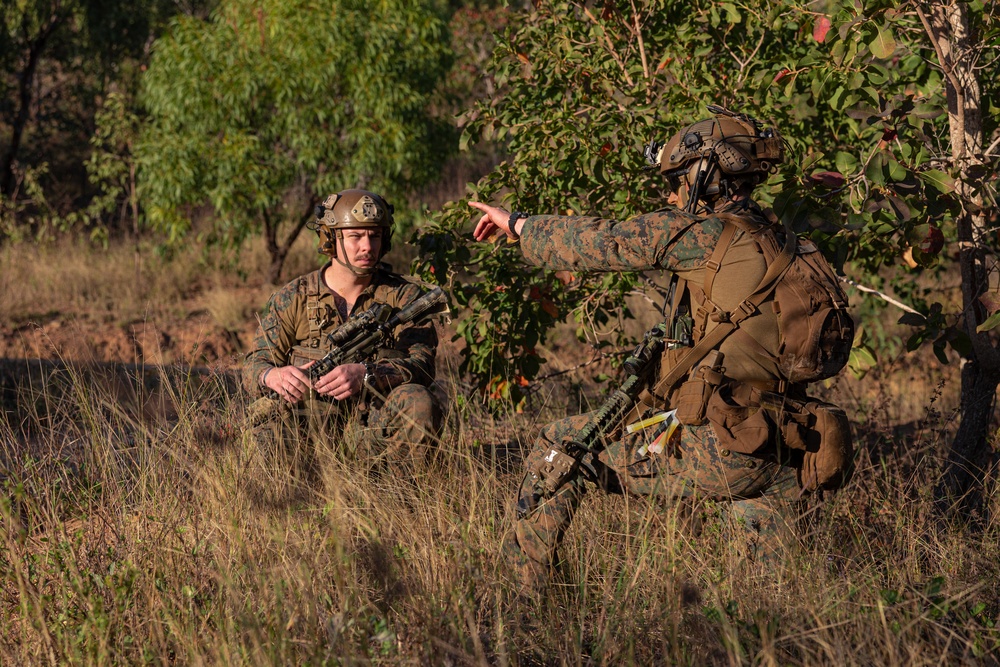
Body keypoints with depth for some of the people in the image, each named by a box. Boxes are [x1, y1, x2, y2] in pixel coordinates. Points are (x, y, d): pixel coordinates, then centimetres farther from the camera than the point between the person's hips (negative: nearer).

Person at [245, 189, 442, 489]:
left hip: (376, 428, 0)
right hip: (312, 428, 0)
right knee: (267, 411, -30)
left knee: (417, 402, -31)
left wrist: (364, 375, -32)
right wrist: (274, 375, -25)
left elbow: (421, 365, -11)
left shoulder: (403, 296, 3)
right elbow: (255, 366, 2)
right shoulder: (293, 298, 7)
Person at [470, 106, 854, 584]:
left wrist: (517, 224, 14)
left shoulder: (710, 235, -8)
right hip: (784, 463, 7)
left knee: (562, 446, 8)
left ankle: (517, 587, 13)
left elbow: (601, 242, -1)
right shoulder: (785, 246, 14)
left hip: (713, 450, -7)